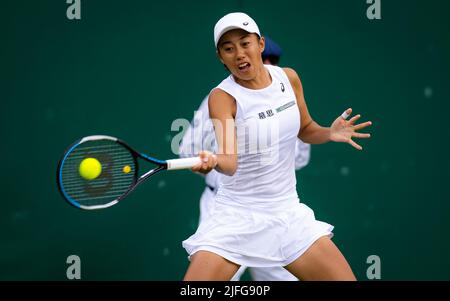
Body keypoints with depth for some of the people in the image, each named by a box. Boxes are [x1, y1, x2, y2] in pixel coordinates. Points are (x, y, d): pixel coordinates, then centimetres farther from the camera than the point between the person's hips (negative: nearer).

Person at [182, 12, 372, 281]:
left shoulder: (288, 78, 0)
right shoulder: (222, 97, -14)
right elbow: (230, 163, -28)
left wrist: (329, 133, -5)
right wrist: (214, 161, -50)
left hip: (288, 212, 4)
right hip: (237, 216, -4)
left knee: (345, 277, -2)